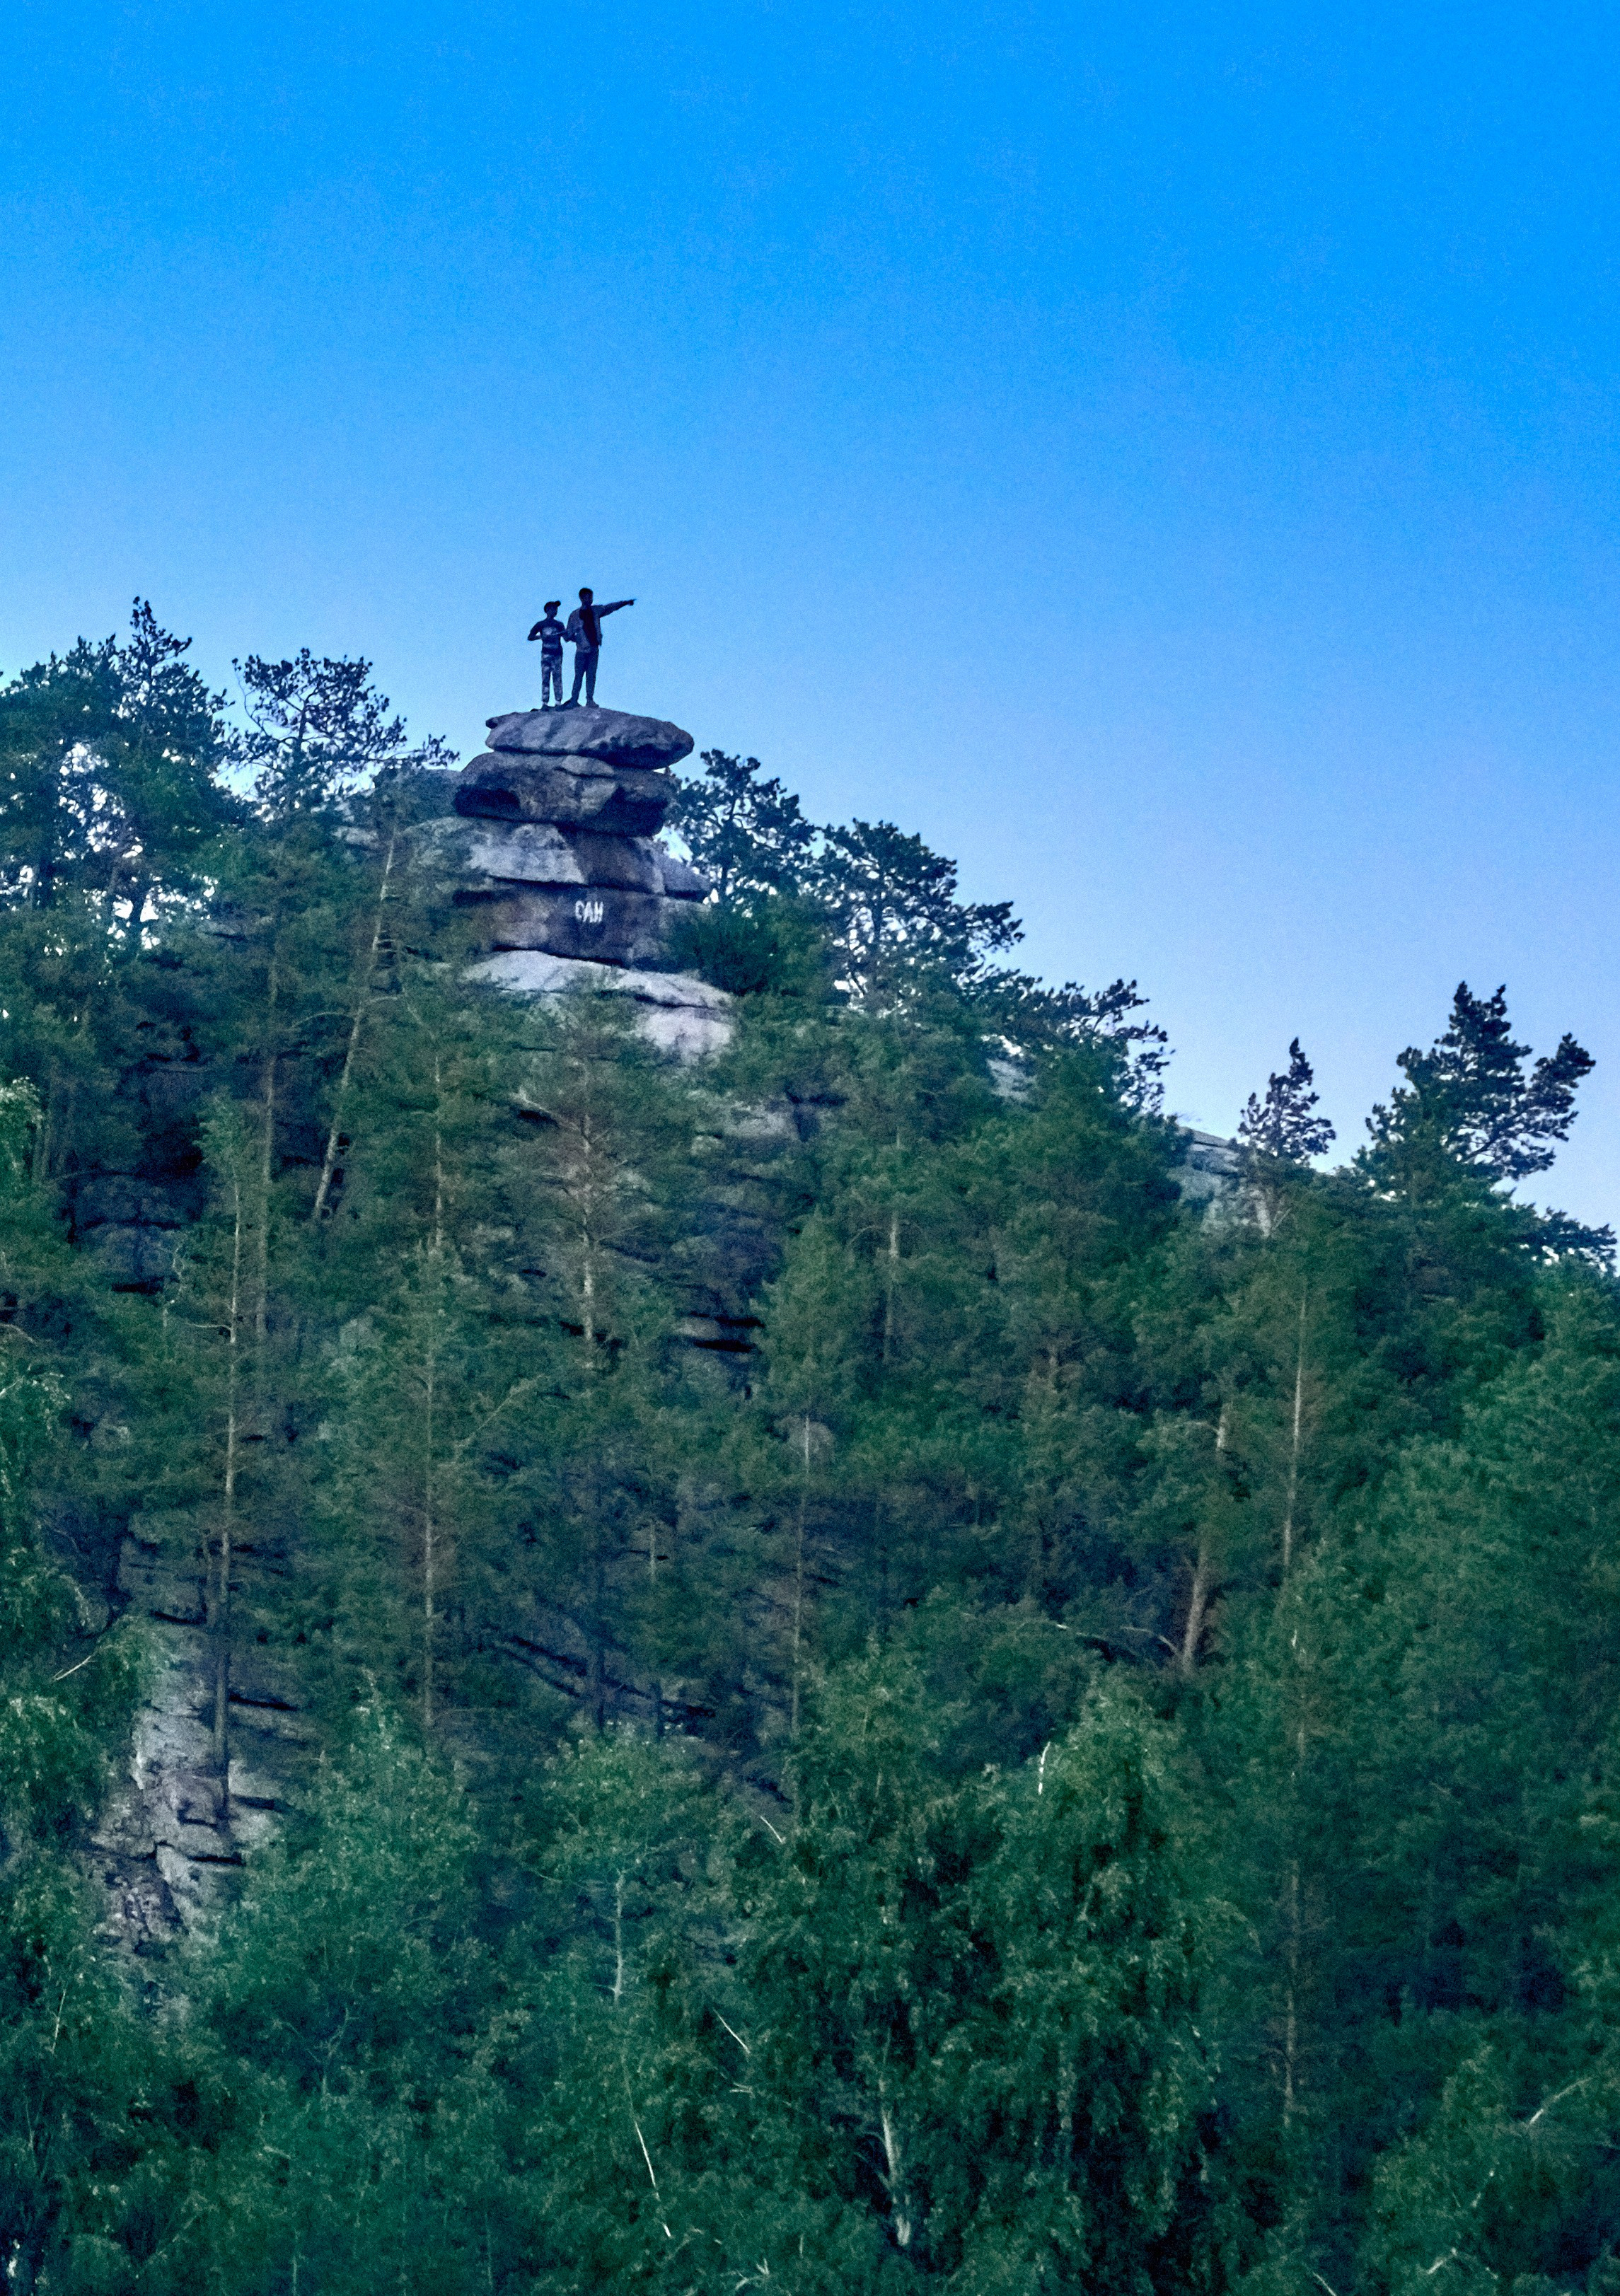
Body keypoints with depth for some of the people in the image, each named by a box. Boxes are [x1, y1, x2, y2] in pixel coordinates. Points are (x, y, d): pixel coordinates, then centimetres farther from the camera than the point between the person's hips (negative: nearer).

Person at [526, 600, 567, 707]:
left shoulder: (559, 625, 14)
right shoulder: (541, 625, 9)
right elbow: (530, 637, 2)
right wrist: (541, 636, -15)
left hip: (557, 655, 1)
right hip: (546, 654, -1)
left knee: (557, 679, -5)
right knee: (545, 679, -5)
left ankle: (558, 703, -5)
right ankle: (545, 703, -6)